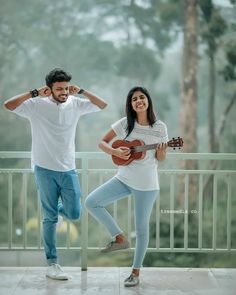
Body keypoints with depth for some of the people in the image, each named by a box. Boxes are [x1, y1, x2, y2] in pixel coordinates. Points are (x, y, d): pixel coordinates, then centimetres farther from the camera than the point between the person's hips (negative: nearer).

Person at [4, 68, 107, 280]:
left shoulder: (75, 104, 3)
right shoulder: (37, 105, -8)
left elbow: (102, 105, 3)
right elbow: (9, 105, -19)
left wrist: (81, 91, -6)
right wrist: (34, 93, -19)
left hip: (68, 169, 3)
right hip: (45, 169, -3)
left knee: (74, 214, 3)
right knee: (50, 218, 1)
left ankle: (55, 208, 38)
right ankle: (52, 264, 9)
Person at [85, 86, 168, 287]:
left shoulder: (160, 128, -5)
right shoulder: (125, 124, -3)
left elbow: (161, 159, 2)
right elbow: (103, 142, 2)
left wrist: (161, 153, -21)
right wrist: (115, 152, -17)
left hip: (147, 184, -2)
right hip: (124, 178, 3)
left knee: (142, 228, 4)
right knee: (91, 202, -11)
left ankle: (136, 272, 21)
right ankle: (120, 238, 5)